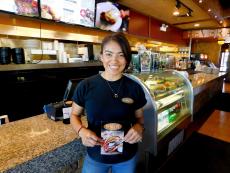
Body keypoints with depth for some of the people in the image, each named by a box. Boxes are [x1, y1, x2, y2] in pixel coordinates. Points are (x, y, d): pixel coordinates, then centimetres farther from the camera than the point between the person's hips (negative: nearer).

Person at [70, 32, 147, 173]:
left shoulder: (134, 88, -10)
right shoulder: (85, 86, -15)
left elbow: (140, 118, 3)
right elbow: (74, 115, -1)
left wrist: (139, 127, -18)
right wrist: (82, 131, -20)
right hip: (95, 157, -1)